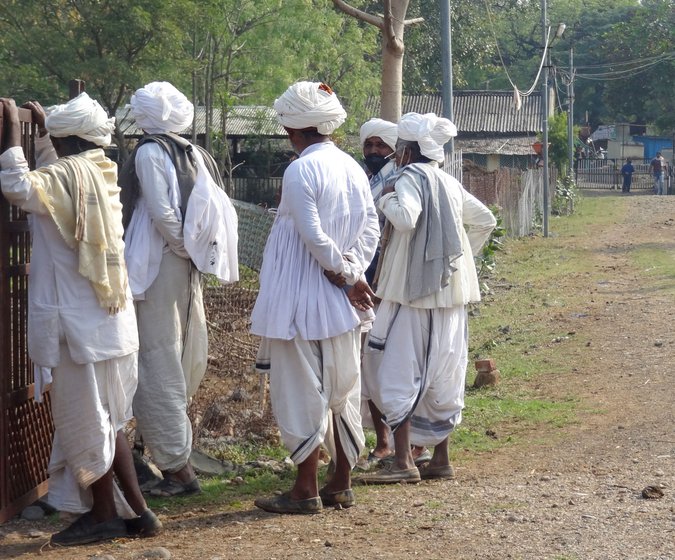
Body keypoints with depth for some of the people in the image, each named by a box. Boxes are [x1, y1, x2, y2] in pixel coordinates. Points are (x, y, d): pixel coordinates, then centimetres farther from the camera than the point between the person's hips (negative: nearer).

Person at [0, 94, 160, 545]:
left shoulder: (71, 175, -16)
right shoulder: (101, 174, 10)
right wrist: (42, 127, 28)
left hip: (79, 322, -9)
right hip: (109, 318, 9)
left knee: (86, 420, 3)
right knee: (106, 419, 16)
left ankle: (104, 514, 11)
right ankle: (137, 510, 16)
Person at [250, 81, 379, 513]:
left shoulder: (301, 171, -16)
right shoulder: (352, 168, 8)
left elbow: (313, 235, -20)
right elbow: (371, 229, 6)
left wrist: (344, 273, -9)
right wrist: (351, 271, -3)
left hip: (304, 298, -8)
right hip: (341, 304, 8)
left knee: (302, 391, -1)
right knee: (342, 389, 13)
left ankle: (306, 491, 2)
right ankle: (342, 484, 20)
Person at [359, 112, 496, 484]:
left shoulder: (411, 178, -10)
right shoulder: (449, 183, 15)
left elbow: (406, 217, -29)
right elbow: (485, 221, 23)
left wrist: (387, 200, -10)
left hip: (415, 290, -8)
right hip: (450, 290, 8)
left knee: (398, 371, -5)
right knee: (440, 377, 12)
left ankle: (403, 462, -10)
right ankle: (440, 459, 17)